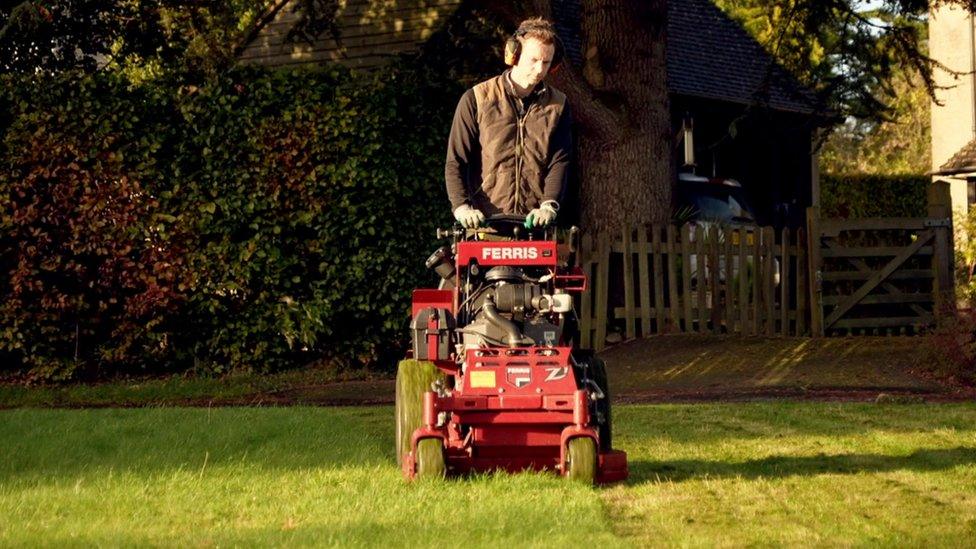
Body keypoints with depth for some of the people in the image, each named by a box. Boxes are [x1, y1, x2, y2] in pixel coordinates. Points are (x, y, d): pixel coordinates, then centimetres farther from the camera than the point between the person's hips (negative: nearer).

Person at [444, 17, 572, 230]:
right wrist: (462, 206, -11)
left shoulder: (557, 106, 13)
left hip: (536, 223, 2)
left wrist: (548, 205, -13)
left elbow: (560, 161, 4)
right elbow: (456, 161, 4)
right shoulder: (476, 100, 6)